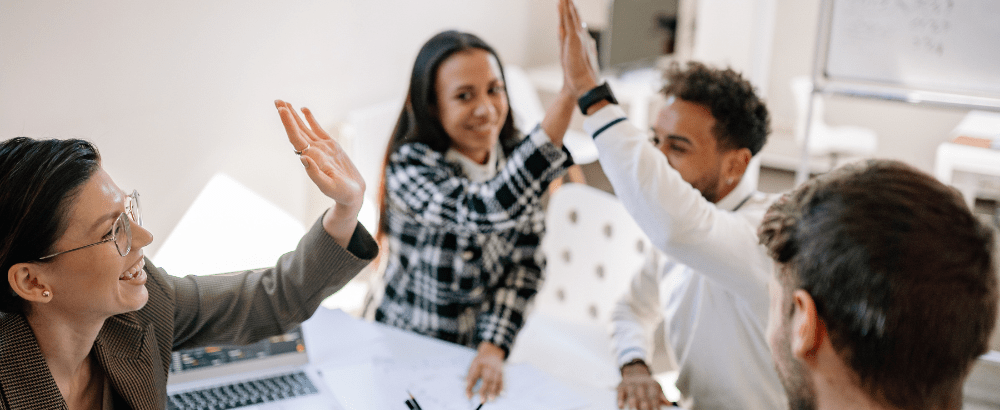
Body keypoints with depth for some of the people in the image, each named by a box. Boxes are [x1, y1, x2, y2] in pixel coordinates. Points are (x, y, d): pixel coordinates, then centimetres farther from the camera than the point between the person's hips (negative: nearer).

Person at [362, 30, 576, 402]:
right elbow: (491, 210, -38)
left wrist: (493, 347, -15)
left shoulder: (515, 159, -4)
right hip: (401, 347, -3)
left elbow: (524, 264, -2)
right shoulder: (409, 167, -20)